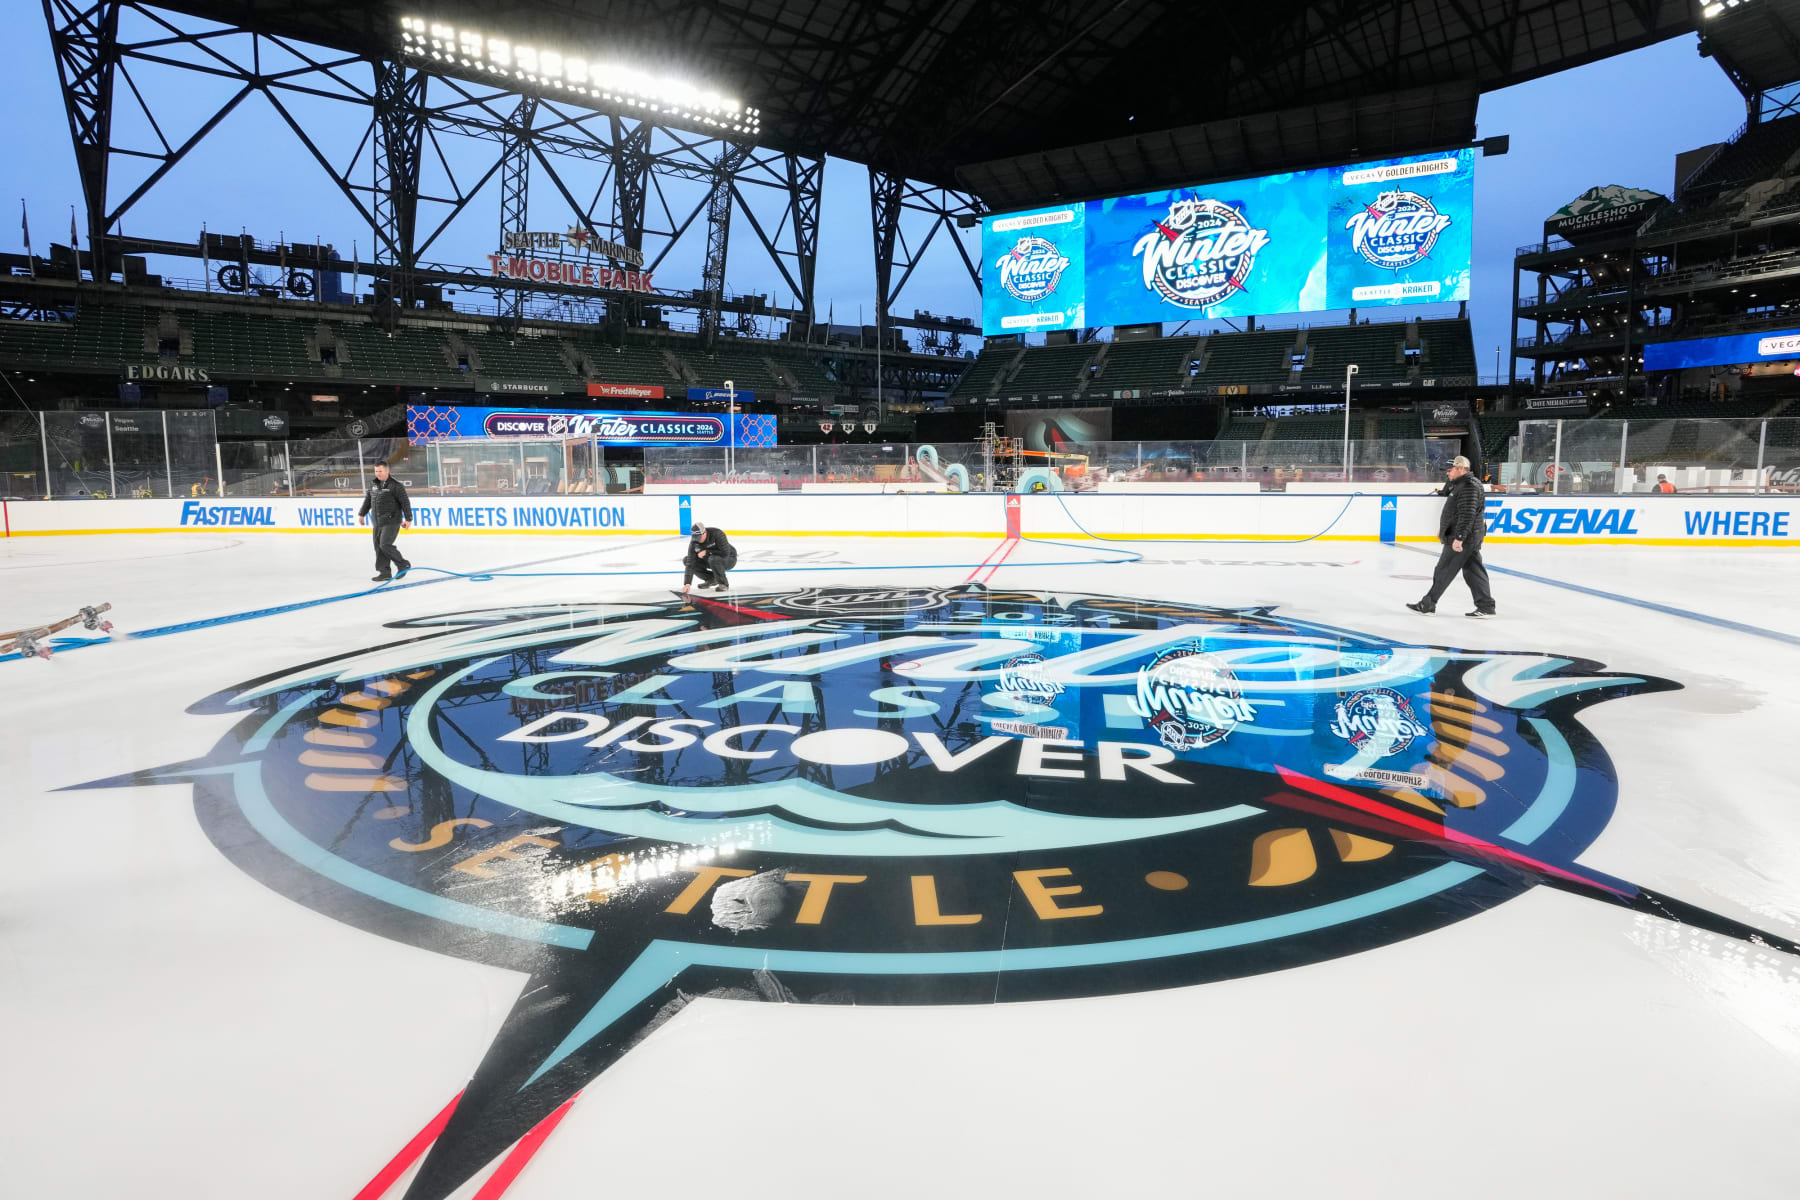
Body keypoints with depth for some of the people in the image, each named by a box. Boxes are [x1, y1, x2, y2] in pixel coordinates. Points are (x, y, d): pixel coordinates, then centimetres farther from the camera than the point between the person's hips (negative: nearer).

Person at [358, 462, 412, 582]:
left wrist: (408, 519, -15)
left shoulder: (396, 485, -10)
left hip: (391, 522, -7)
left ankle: (403, 565, 0)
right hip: (377, 523, 7)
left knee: (385, 545, -16)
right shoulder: (374, 485, 12)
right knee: (378, 547, 5)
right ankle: (384, 573, 10)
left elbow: (405, 502, -11)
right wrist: (362, 514, 26)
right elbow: (368, 500, 24)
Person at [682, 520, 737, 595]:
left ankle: (723, 583, -14)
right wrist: (687, 583, -34)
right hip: (710, 560, 6)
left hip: (729, 559, -6)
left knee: (713, 559, -38)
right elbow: (690, 564, -24)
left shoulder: (717, 534, -31)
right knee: (686, 560, -7)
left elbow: (725, 553, -34)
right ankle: (711, 579, 5)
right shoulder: (694, 542, -19)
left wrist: (706, 552, -29)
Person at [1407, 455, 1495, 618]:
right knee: (1473, 571, 9)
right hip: (1470, 537, 10)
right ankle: (1486, 606, 10)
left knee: (1444, 571, -2)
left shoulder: (1468, 487, -18)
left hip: (1464, 537, -10)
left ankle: (1427, 604, 5)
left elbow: (1467, 514, -25)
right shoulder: (1460, 484, 16)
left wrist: (1459, 538, -27)